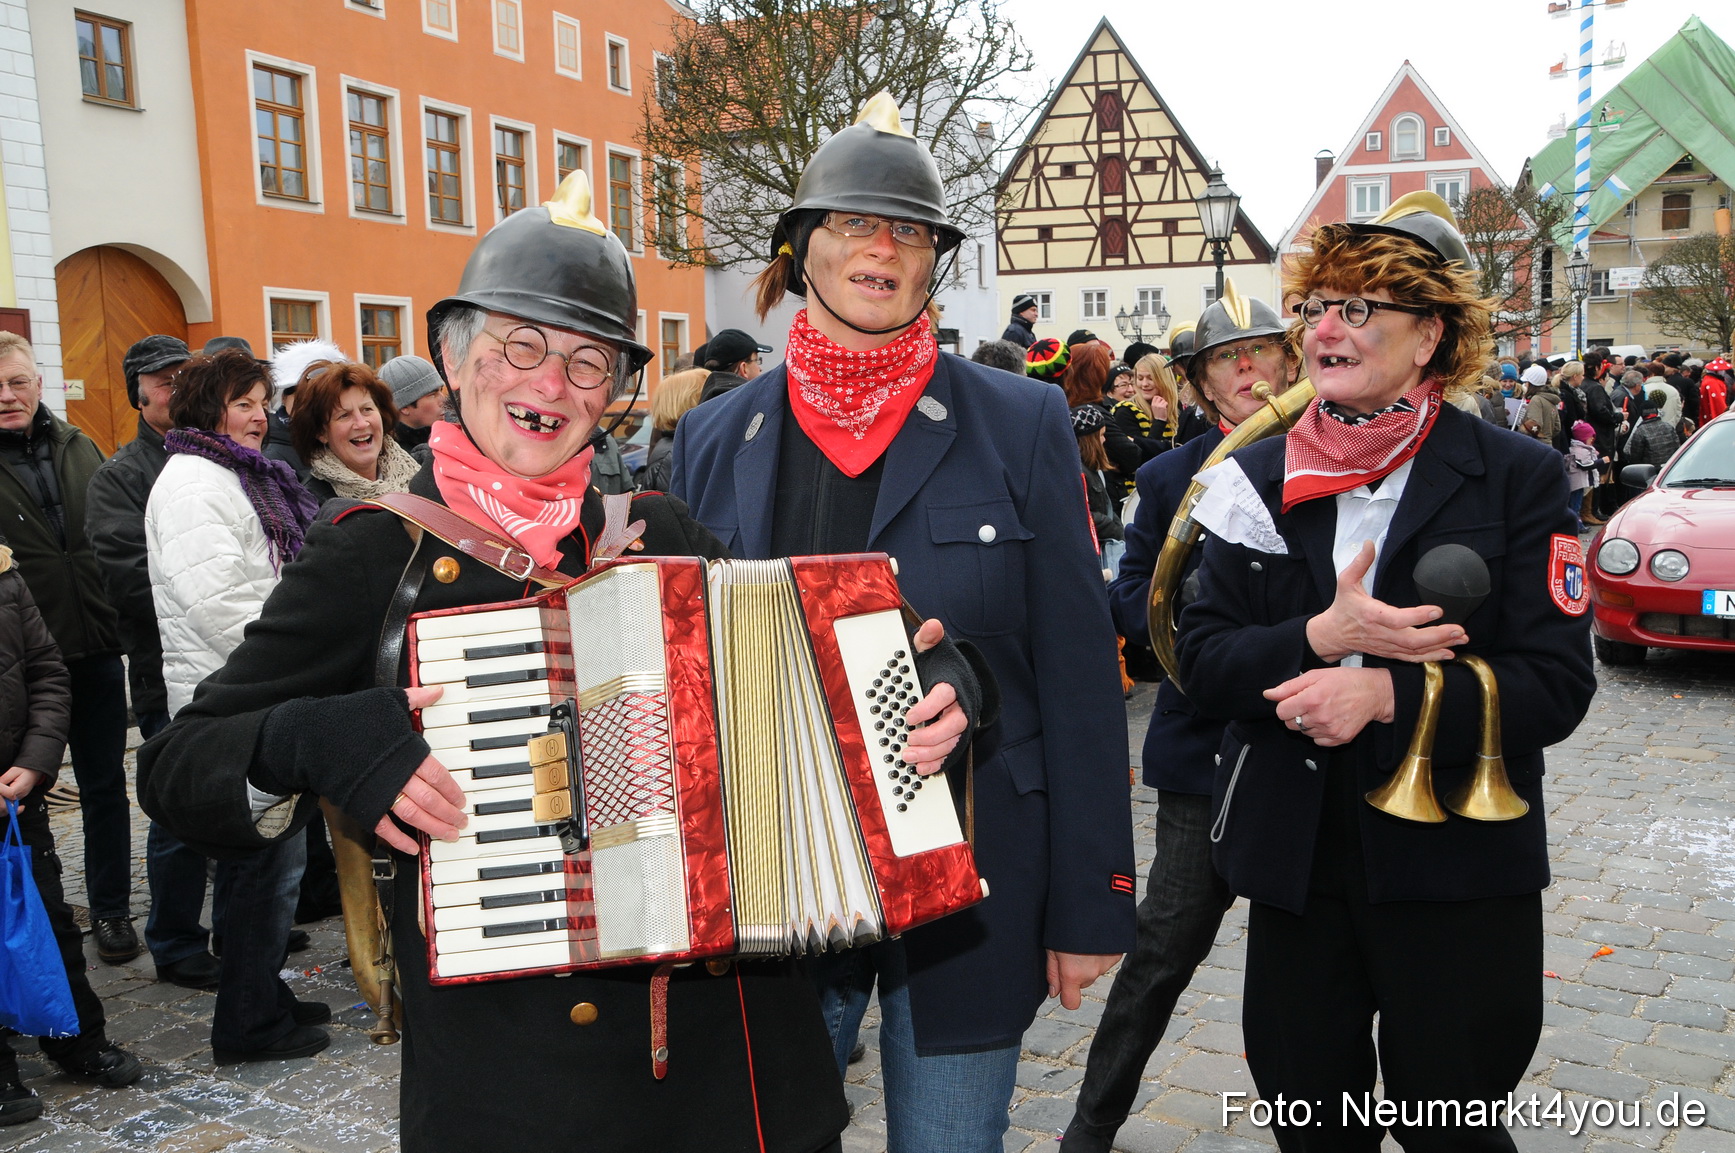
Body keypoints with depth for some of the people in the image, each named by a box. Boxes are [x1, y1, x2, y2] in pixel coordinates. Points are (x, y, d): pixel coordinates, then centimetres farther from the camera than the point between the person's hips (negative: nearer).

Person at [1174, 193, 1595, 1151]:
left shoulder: (1517, 478, -5)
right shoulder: (1260, 478, 4)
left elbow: (1556, 683, -11)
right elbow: (1201, 658, -2)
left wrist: (1387, 691, -25)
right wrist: (1318, 637, -20)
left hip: (1453, 862, -2)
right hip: (1295, 856, 3)